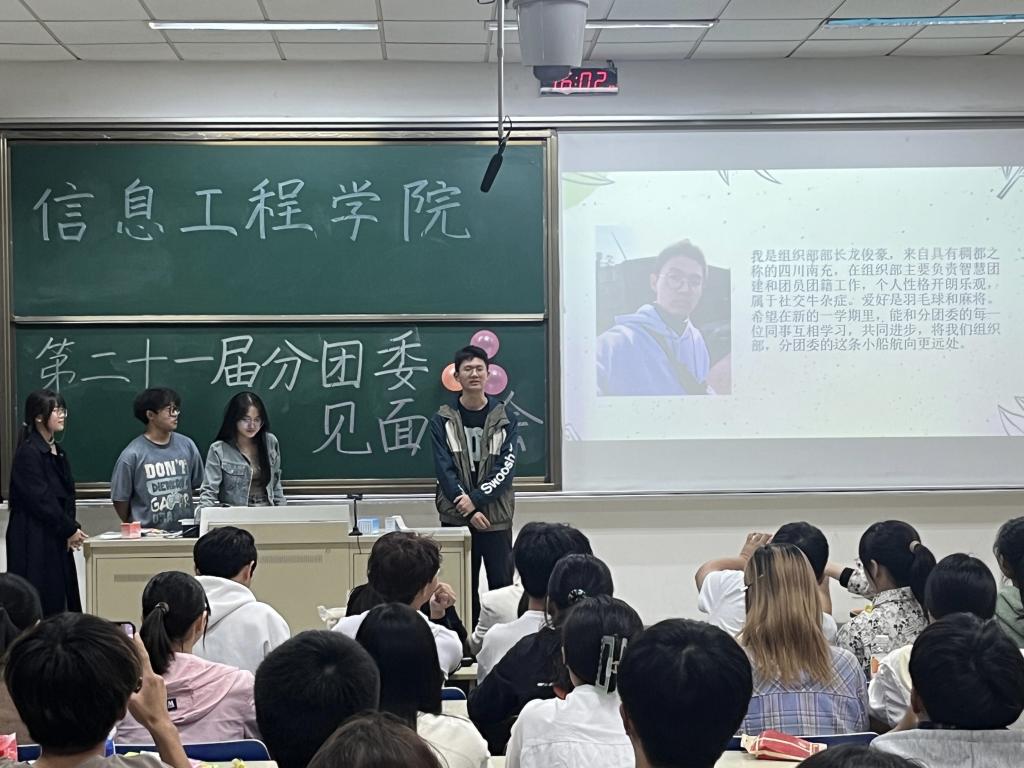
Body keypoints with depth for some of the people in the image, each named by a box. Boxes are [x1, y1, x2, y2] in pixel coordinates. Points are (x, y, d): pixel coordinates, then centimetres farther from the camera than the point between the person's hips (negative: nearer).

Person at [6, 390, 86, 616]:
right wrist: (70, 529, -10)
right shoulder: (28, 453, -11)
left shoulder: (58, 453, 14)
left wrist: (71, 529, -2)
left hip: (57, 540, 8)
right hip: (34, 541, -8)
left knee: (62, 599, 5)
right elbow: (40, 500, -16)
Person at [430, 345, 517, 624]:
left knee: (502, 587, 3)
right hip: (456, 518, 0)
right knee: (464, 589, 4)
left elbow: (506, 468, -6)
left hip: (496, 517, 0)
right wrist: (469, 511, -13)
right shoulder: (442, 420, 2)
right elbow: (444, 470, -5)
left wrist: (476, 498, -17)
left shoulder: (504, 420, 3)